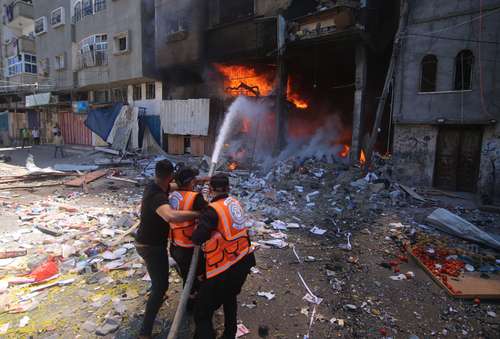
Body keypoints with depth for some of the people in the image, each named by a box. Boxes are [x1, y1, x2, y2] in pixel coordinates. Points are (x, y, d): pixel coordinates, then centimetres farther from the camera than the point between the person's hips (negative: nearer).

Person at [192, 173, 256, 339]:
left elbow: (197, 239, -25)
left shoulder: (213, 210, -19)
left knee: (202, 313, 5)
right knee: (230, 297, 32)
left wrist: (198, 230, -5)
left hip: (225, 269, -8)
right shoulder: (234, 202, 2)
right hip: (244, 261, 8)